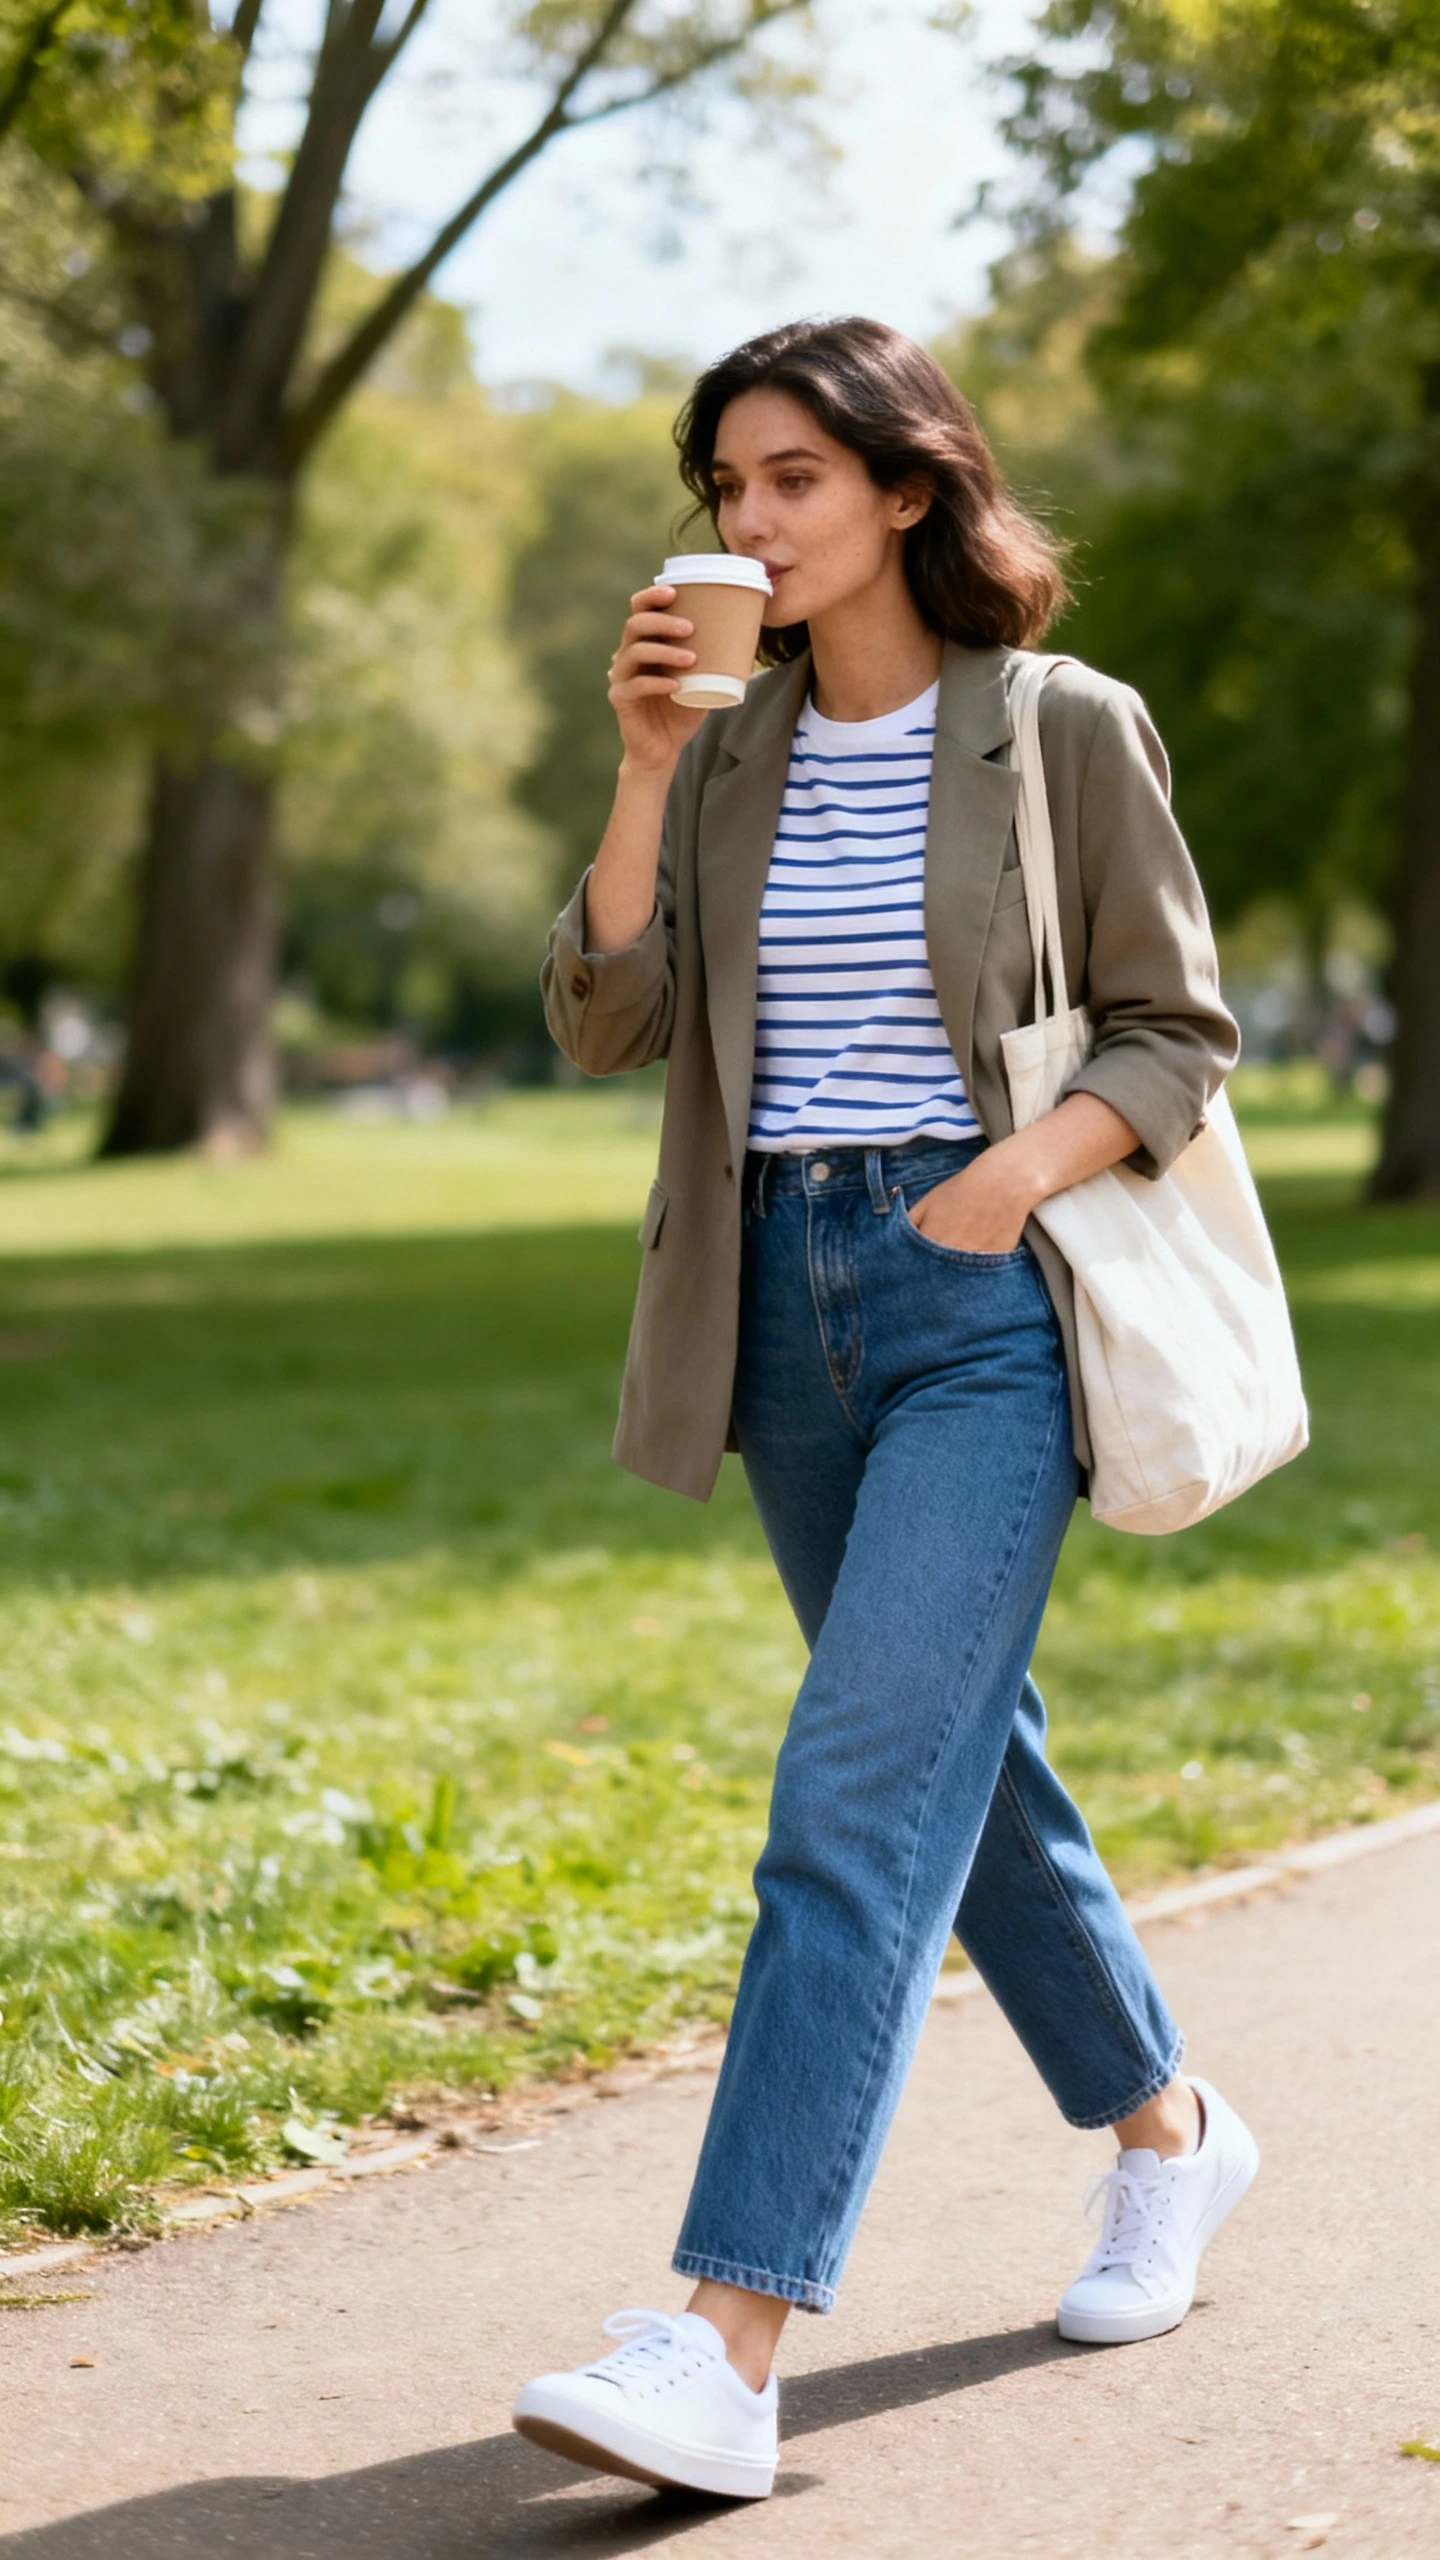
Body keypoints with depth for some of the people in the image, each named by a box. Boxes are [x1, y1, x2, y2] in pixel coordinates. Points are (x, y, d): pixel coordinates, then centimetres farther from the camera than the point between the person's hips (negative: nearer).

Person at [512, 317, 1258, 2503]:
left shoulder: (1067, 732, -3)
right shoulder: (733, 755, 9)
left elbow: (1181, 1036, 0)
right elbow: (606, 1027, -2)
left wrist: (1020, 1168, -17)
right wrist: (648, 765, -10)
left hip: (985, 1307, -6)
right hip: (790, 1299, 6)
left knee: (861, 1792, -16)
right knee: (960, 1757, 16)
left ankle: (728, 2350, -19)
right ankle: (1168, 2127, 39)